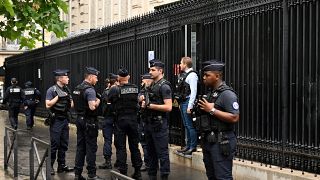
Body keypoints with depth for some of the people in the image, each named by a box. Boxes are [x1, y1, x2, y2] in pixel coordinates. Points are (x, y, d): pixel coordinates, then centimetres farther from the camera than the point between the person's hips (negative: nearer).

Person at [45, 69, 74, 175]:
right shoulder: (52, 90, -9)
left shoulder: (67, 90, 11)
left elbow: (71, 105, 16)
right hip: (56, 120, -7)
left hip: (65, 119, 7)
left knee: (64, 144, 11)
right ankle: (50, 166, 3)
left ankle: (62, 165, 19)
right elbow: (48, 105, -16)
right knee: (54, 144, -4)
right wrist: (58, 97, -19)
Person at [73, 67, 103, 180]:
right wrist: (97, 101, -7)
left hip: (79, 119, 9)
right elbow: (92, 107, -26)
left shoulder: (77, 89, 12)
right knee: (91, 148, -3)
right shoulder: (90, 90, -16)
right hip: (89, 122, -9)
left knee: (80, 147, 12)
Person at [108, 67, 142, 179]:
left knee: (121, 147, 4)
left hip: (120, 120, -3)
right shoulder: (135, 88, -3)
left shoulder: (115, 89, -11)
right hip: (133, 119, 3)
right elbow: (137, 101, 6)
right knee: (134, 146, 13)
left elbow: (109, 101, 1)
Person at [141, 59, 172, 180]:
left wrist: (150, 105, -19)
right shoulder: (152, 85, 14)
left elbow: (168, 107, -20)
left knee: (162, 153, -4)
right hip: (149, 123, 9)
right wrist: (145, 103, 4)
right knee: (151, 152, 16)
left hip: (159, 124, -9)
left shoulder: (164, 86, -12)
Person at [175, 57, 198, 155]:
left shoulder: (192, 75, -13)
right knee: (186, 125, 15)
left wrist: (190, 106, -21)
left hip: (187, 102, -10)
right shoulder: (183, 74, 15)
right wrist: (180, 102, 16)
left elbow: (193, 91, -18)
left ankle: (193, 147, 2)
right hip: (182, 102, 10)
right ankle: (188, 145, 23)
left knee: (190, 125, -5)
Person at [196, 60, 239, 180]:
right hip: (208, 140, 9)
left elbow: (234, 118, -22)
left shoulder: (227, 94, -13)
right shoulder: (210, 93, 15)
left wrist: (212, 110, -20)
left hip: (221, 142, -9)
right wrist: (200, 110, 6)